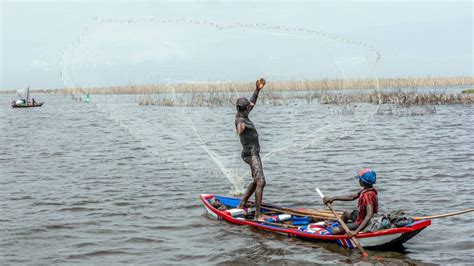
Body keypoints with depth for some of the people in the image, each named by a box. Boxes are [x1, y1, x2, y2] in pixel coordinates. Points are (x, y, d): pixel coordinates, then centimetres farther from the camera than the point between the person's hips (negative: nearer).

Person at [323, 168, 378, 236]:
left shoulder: (367, 195, -32)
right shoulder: (366, 190, -2)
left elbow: (369, 215, -40)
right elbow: (352, 197, 9)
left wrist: (356, 231, -45)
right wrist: (333, 198, 8)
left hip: (361, 223, -10)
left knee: (335, 231, -13)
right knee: (346, 213, 35)